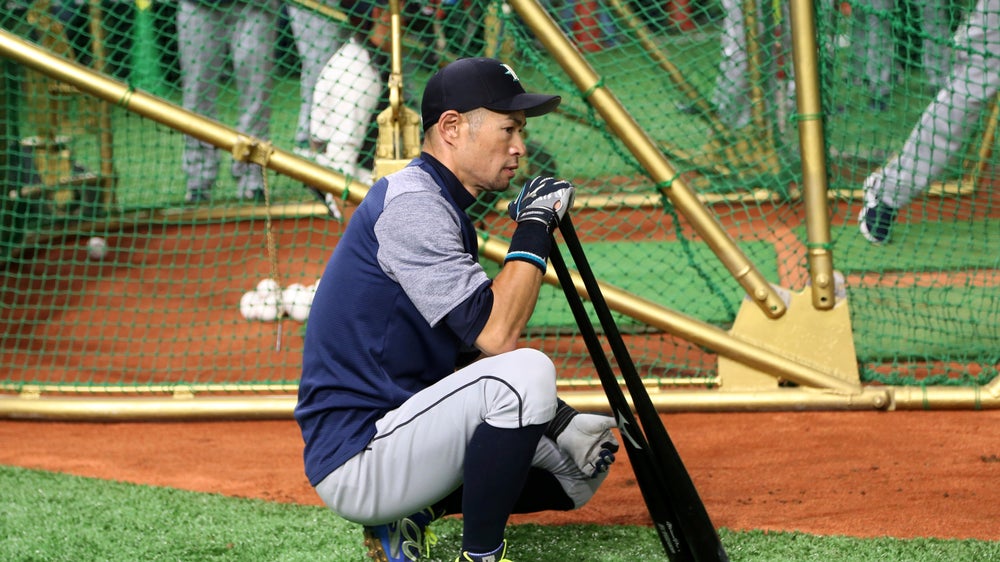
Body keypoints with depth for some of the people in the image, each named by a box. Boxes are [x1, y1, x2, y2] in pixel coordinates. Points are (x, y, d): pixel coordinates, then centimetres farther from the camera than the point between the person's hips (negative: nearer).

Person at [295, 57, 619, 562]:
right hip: (354, 462, -10)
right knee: (527, 371, -28)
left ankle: (413, 512, 12)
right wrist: (535, 228, -16)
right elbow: (494, 335, -26)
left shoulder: (444, 209, 16)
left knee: (582, 466, 10)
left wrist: (555, 419, 1)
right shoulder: (409, 203, -16)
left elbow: (474, 353, 15)